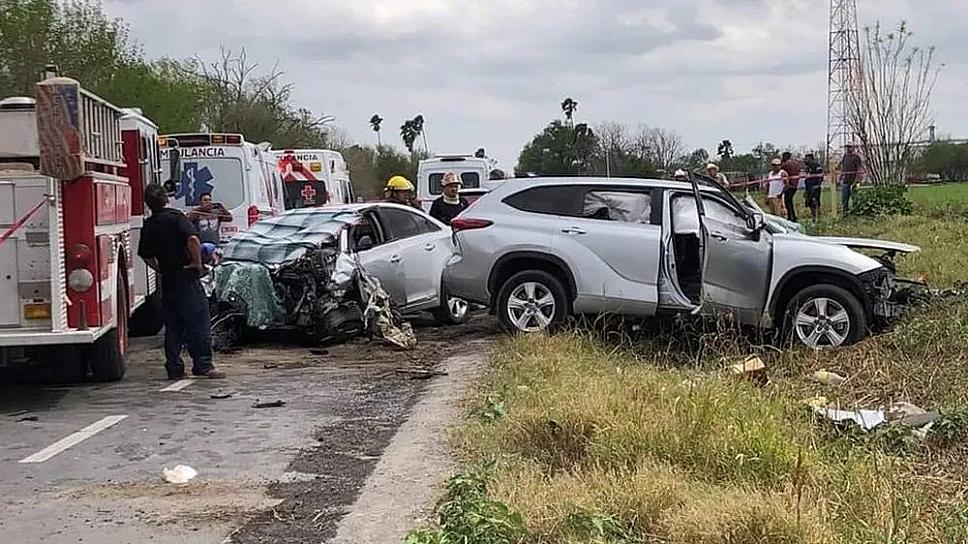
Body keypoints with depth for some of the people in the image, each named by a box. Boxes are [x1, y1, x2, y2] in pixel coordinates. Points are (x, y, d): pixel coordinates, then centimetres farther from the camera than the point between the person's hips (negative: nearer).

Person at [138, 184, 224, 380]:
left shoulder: (148, 225, 9)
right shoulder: (176, 217, -11)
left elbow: (145, 255, 17)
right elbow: (193, 239, -26)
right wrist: (197, 262, -15)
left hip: (167, 281, 7)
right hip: (186, 277, -7)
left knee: (173, 325, 11)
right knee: (199, 321, -2)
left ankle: (174, 368, 11)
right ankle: (203, 365, -5)